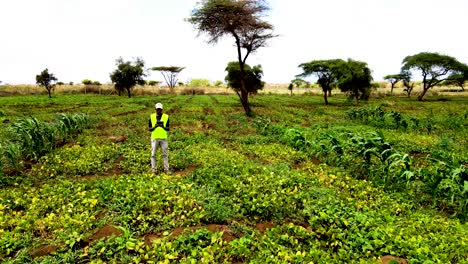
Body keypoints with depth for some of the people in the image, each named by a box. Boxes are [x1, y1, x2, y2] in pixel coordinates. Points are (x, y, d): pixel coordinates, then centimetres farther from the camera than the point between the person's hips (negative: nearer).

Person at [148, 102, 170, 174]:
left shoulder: (166, 117, 0)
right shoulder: (151, 117, 0)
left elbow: (168, 129, -2)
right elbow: (149, 129, -1)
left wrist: (163, 127, -24)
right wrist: (155, 127, -22)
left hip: (163, 138, 0)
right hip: (154, 138, 0)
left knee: (165, 154, 1)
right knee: (153, 154, 1)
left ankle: (166, 169, 7)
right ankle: (154, 169, 9)